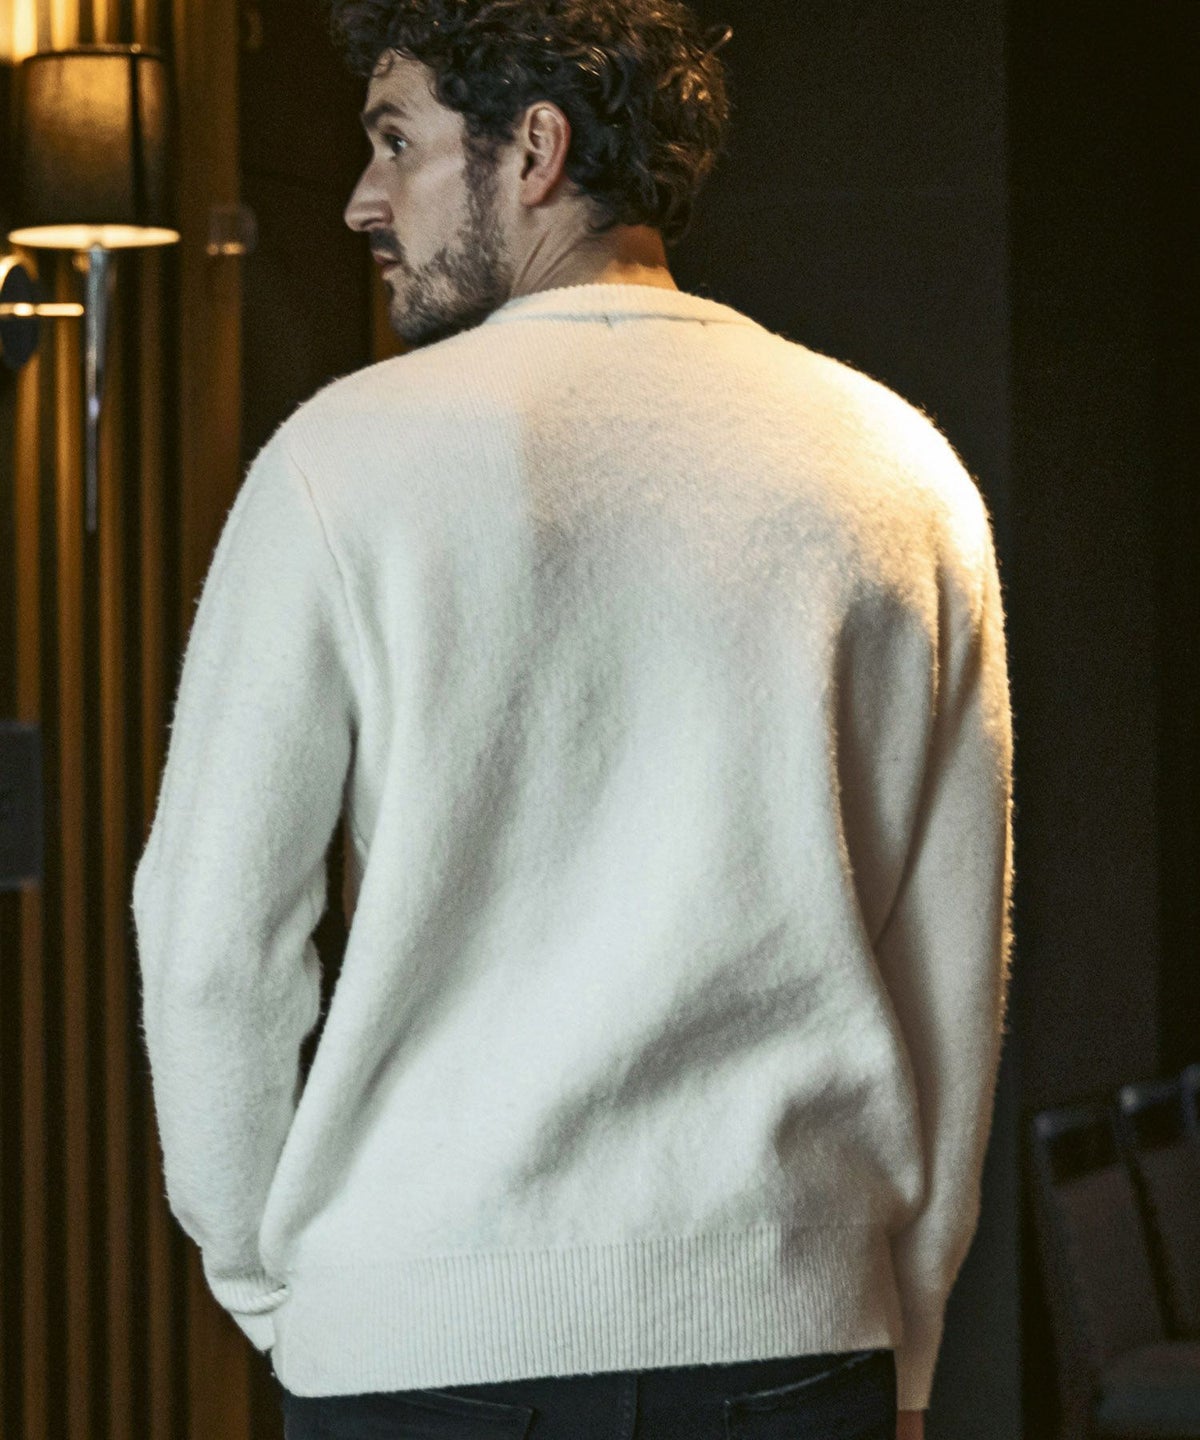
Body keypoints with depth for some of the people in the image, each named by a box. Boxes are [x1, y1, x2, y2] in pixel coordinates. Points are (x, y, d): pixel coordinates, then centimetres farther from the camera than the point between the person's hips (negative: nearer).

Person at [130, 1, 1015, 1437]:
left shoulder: (347, 455, -4)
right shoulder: (904, 472, 5)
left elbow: (213, 939, -4)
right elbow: (956, 959, 7)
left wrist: (269, 1287, 10)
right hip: (797, 1318, 3)